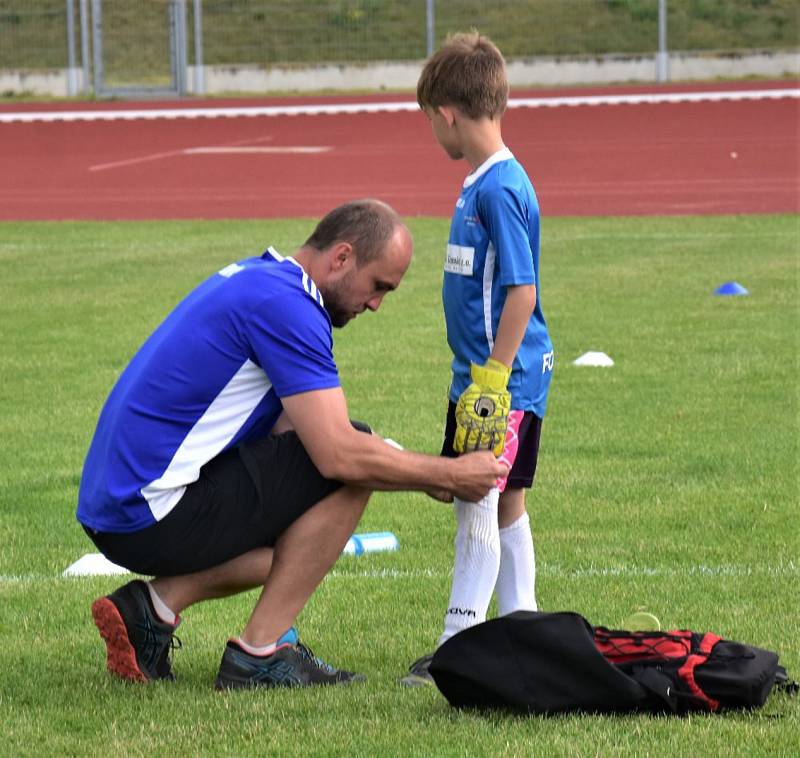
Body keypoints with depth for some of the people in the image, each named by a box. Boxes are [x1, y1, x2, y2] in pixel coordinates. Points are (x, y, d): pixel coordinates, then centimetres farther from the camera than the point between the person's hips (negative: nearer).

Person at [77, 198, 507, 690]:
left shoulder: (258, 280, 16)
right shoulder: (286, 304, -16)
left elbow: (290, 433, 19)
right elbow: (337, 454, -22)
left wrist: (423, 474, 11)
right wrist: (449, 475, -9)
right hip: (153, 518, -10)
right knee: (352, 472, -11)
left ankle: (159, 602, 9)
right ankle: (260, 653, -7)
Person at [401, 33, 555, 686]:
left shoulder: (499, 190, -18)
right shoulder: (484, 182, 12)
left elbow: (522, 291, -22)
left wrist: (493, 380, -23)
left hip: (505, 379, -10)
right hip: (485, 377, 10)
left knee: (479, 503, -7)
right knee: (503, 504, 15)